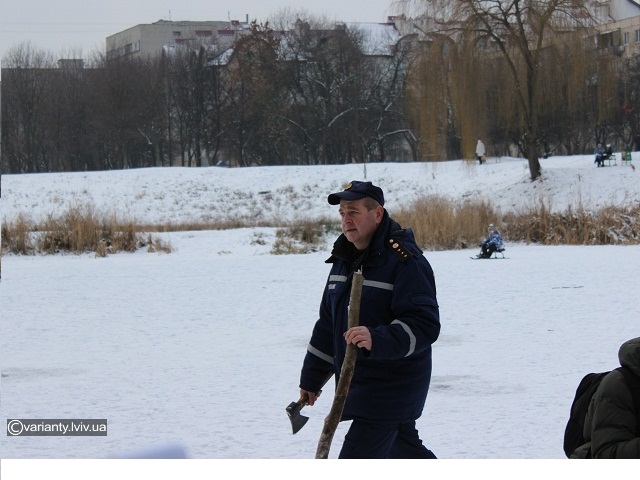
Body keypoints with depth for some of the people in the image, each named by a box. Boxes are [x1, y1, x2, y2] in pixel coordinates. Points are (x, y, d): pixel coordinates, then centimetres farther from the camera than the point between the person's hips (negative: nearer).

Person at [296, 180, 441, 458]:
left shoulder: (405, 261, -17)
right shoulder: (344, 258, 10)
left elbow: (425, 325, -25)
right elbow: (328, 323, 19)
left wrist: (377, 340, -40)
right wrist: (312, 378, 22)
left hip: (393, 388, -9)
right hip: (356, 383, 9)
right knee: (403, 450, 21)